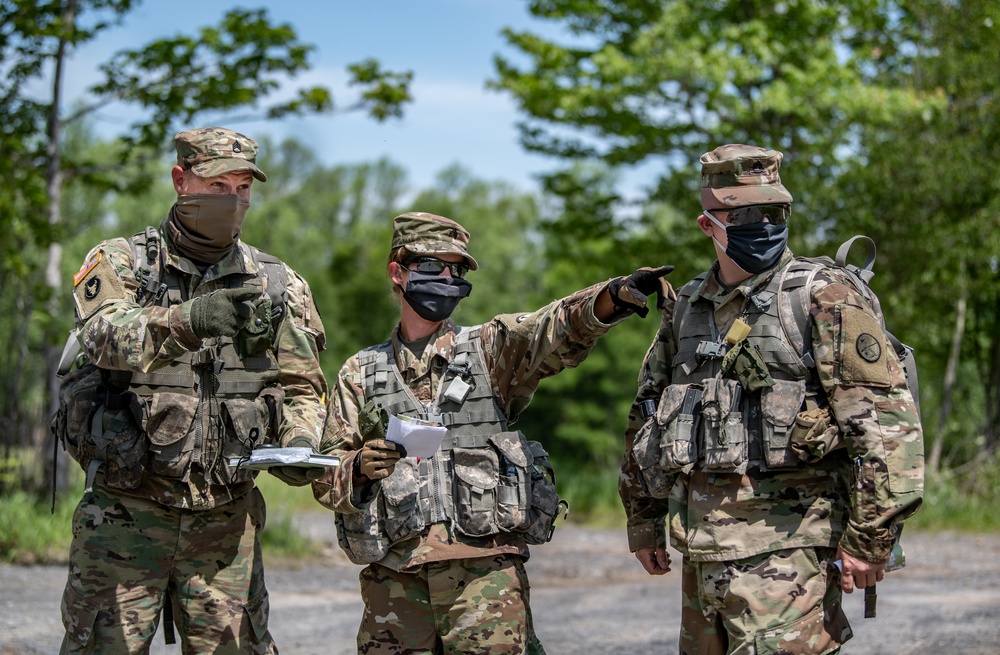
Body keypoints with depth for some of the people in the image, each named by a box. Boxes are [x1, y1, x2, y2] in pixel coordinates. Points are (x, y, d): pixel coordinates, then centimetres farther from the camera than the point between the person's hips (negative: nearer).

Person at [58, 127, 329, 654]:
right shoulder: (120, 262, 1)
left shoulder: (276, 284, 10)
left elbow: (300, 384, 13)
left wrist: (300, 444, -10)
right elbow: (105, 336, -19)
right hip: (126, 512, -2)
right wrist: (187, 320, -39)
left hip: (226, 519, 2)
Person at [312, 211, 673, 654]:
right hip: (395, 578, 1)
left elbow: (554, 331, -10)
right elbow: (325, 479, 11)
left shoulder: (490, 350, 10)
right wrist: (359, 467, -12)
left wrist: (615, 294, -29)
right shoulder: (360, 374, 13)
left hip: (485, 569, -1)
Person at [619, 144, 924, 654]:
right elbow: (646, 415, 25)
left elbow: (886, 417, -13)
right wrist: (643, 517, 22)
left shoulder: (823, 297, -6)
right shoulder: (685, 309, 13)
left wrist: (870, 537, -15)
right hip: (701, 552, 7)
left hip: (785, 550, -7)